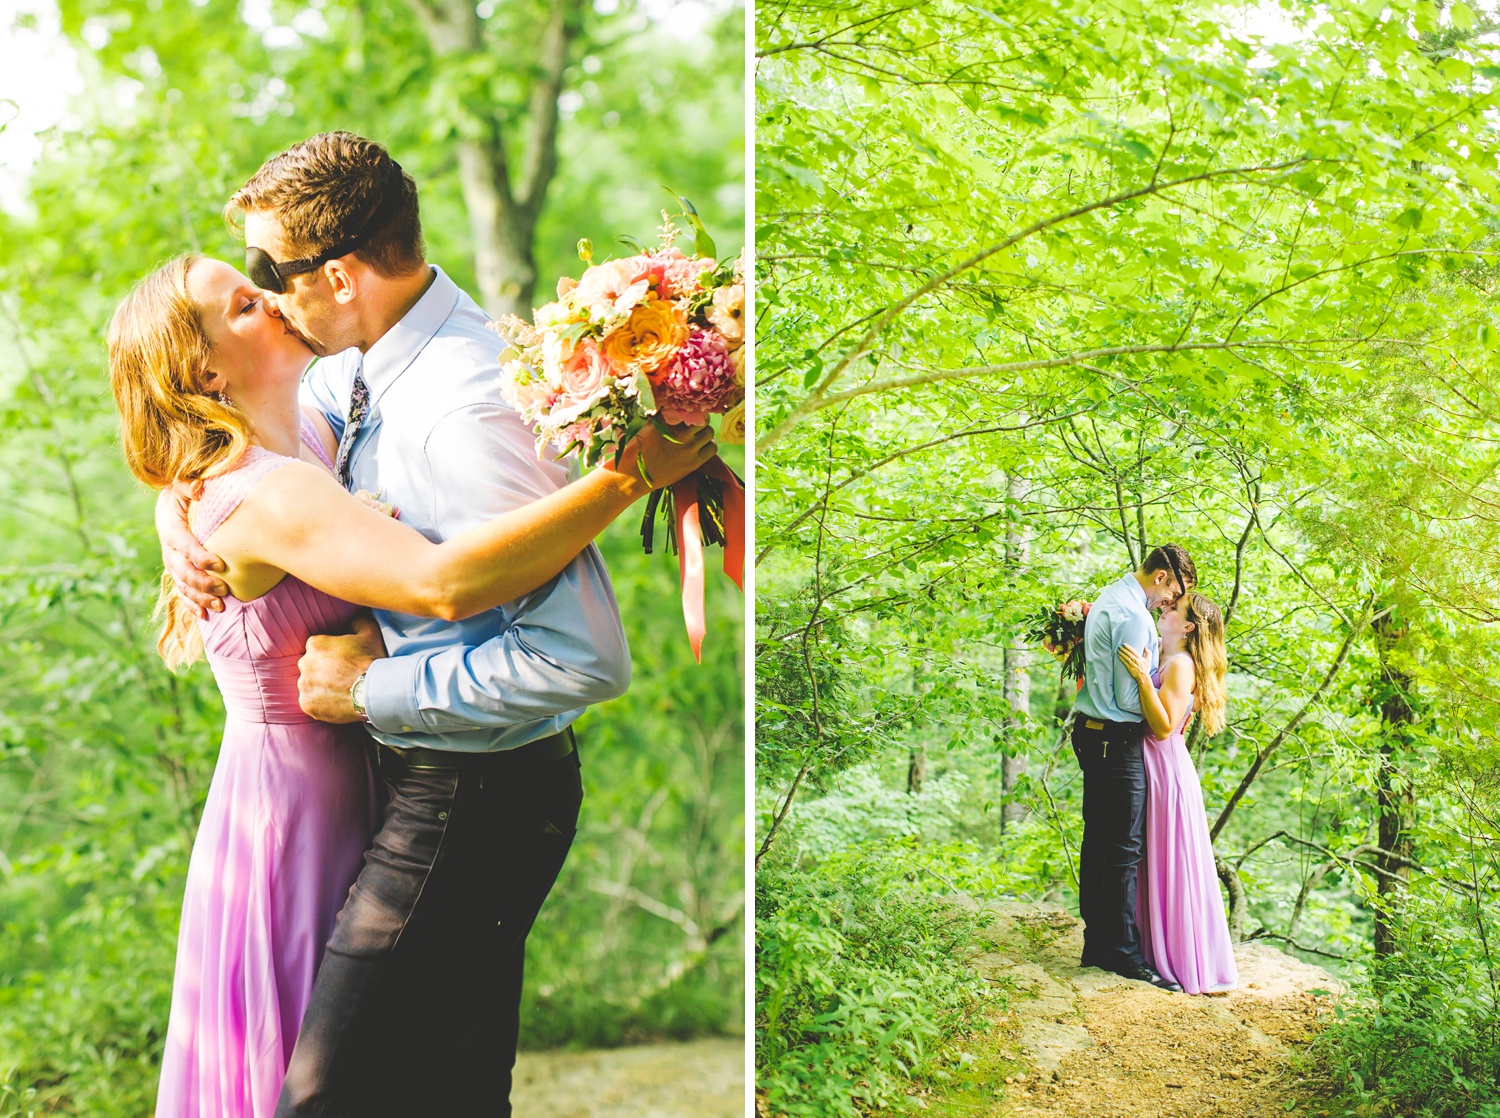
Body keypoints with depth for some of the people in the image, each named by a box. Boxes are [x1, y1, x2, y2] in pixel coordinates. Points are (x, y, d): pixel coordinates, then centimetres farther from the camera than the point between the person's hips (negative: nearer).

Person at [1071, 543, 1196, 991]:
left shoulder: (1108, 598, 14)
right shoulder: (1132, 616, -18)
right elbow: (1130, 697, -19)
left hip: (1091, 734, 10)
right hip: (1118, 742, -10)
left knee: (1098, 840, 13)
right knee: (1124, 848, -3)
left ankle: (1096, 942, 20)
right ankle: (1123, 952, 3)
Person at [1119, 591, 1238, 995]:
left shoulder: (1181, 665, -14)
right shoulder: (1162, 660, 13)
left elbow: (1164, 726, -21)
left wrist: (1142, 678, -28)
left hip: (1167, 768, -9)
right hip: (1150, 767, 9)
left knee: (1173, 867, -2)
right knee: (1152, 866, 14)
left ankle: (1189, 963, 7)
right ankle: (1157, 950, 23)